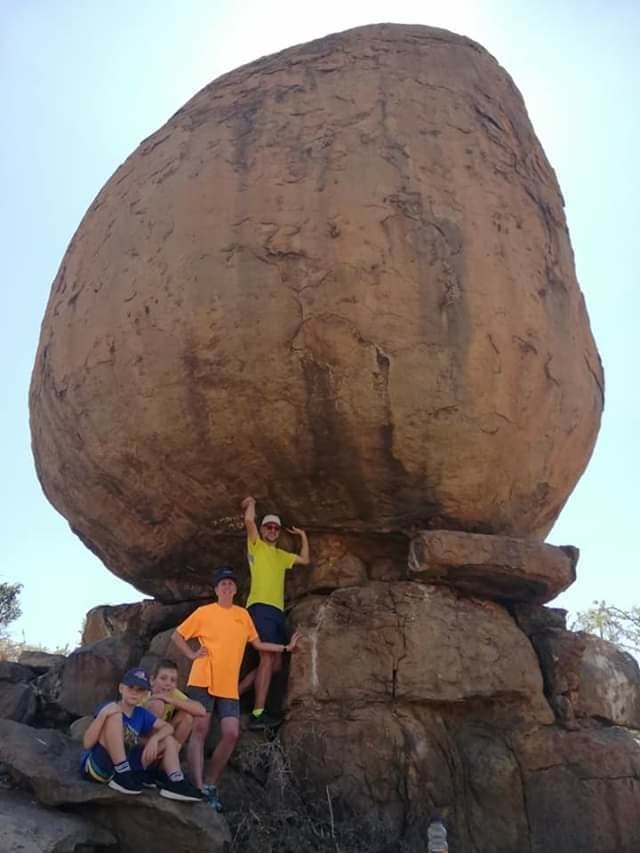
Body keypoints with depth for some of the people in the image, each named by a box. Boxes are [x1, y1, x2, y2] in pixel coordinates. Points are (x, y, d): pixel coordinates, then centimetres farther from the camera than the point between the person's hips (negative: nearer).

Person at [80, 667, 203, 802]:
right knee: (115, 716, -26)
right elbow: (87, 743, -19)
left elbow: (168, 728, 7)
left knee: (169, 740, 5)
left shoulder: (141, 714, 7)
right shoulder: (110, 710, -10)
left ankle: (175, 782, -15)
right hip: (96, 766, -6)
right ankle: (123, 775, -25)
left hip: (126, 765, 6)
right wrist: (102, 714, -31)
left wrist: (154, 739, -14)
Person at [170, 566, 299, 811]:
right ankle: (198, 788, -3)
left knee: (231, 733, -4)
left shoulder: (243, 614, 12)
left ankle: (210, 784, 11)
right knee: (200, 729, -6)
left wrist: (286, 647, 16)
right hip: (203, 681, -4)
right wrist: (191, 654, -4)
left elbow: (257, 643, 20)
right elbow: (177, 635, 8)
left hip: (228, 686, 4)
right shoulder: (204, 612, 1)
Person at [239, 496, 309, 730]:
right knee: (268, 658, -18)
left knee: (275, 663, 6)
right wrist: (251, 503, 11)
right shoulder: (256, 546, 8)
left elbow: (305, 560, 29)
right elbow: (249, 521, -6)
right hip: (260, 608, -8)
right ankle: (258, 713, -20)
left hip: (277, 611, 8)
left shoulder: (282, 555, 27)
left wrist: (303, 536, 31)